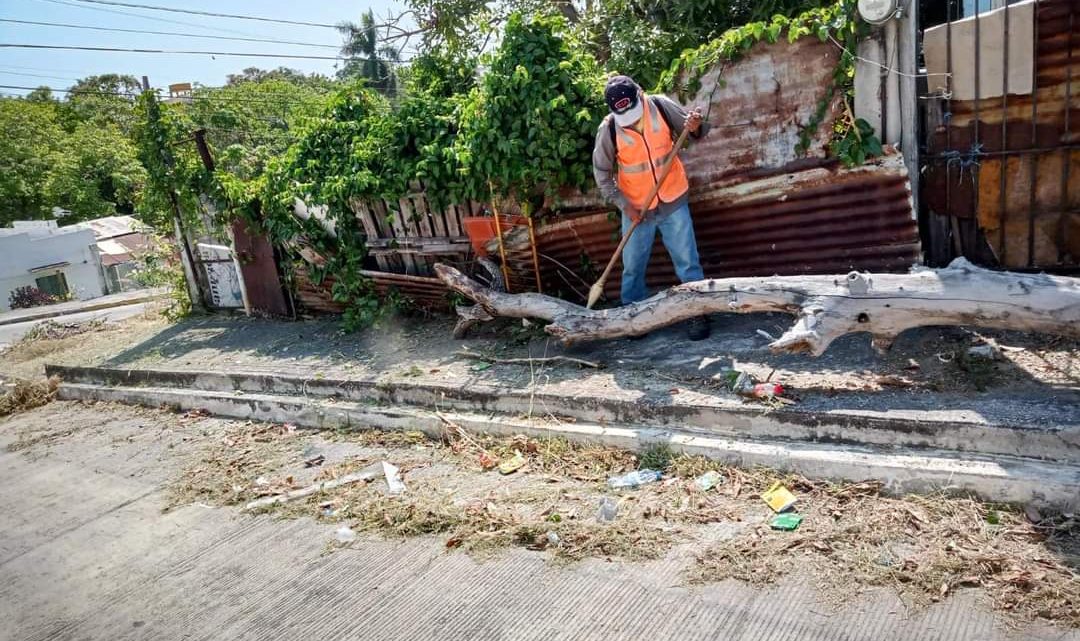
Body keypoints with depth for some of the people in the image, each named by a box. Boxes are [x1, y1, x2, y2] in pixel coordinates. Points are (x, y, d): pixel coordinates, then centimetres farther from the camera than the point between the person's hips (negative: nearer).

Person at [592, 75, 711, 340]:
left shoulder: (661, 106, -12)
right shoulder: (608, 129, -14)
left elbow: (694, 131, 0)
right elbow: (602, 173, -5)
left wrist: (696, 126, -24)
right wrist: (623, 204, -12)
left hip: (673, 201, 0)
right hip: (636, 208, 0)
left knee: (688, 262, 5)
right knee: (633, 267, 10)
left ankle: (697, 313, 19)